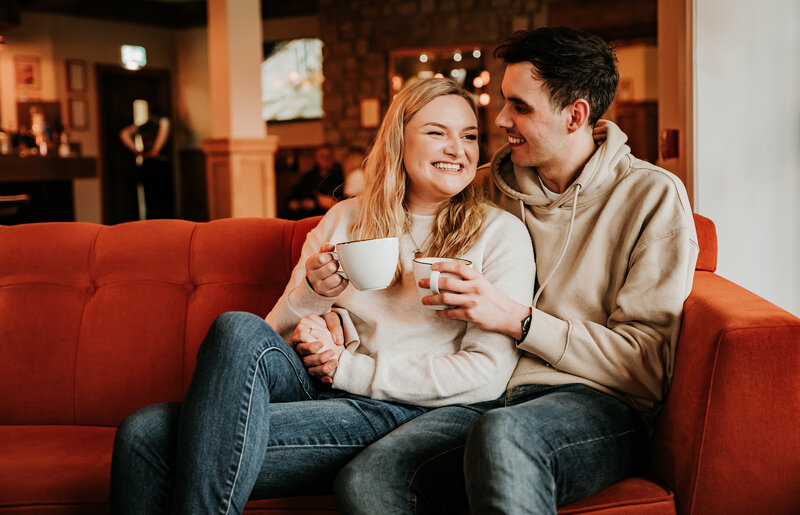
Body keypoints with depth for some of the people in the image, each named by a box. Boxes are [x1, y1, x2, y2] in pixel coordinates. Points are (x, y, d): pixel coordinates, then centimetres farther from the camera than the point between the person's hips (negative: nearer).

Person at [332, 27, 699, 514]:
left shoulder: (653, 195, 1)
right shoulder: (493, 187, 14)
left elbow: (648, 365, -5)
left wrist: (517, 319, -14)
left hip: (600, 407, -4)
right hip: (491, 397, 4)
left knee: (502, 434, -40)